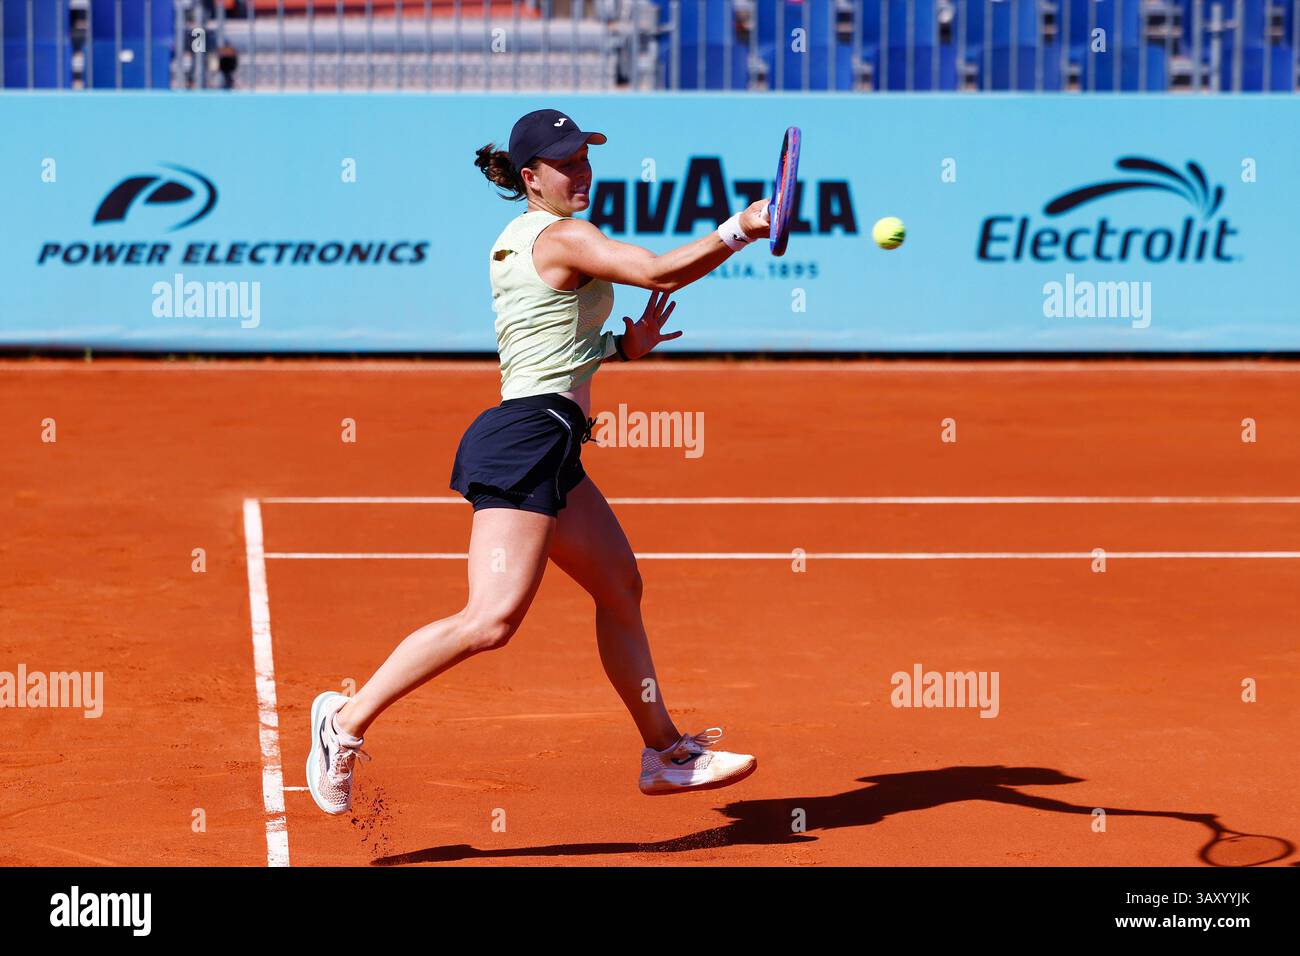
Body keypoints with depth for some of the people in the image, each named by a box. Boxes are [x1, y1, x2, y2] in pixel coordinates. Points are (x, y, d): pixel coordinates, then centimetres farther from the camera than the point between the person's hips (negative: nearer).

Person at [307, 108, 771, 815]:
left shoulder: (515, 242, 19)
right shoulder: (563, 238, -9)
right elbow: (661, 272, -20)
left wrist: (621, 346, 15)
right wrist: (738, 231, -11)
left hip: (546, 449, 11)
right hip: (527, 439, -11)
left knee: (620, 587, 17)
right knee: (491, 619, -18)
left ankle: (666, 755, 24)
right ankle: (349, 719, -13)